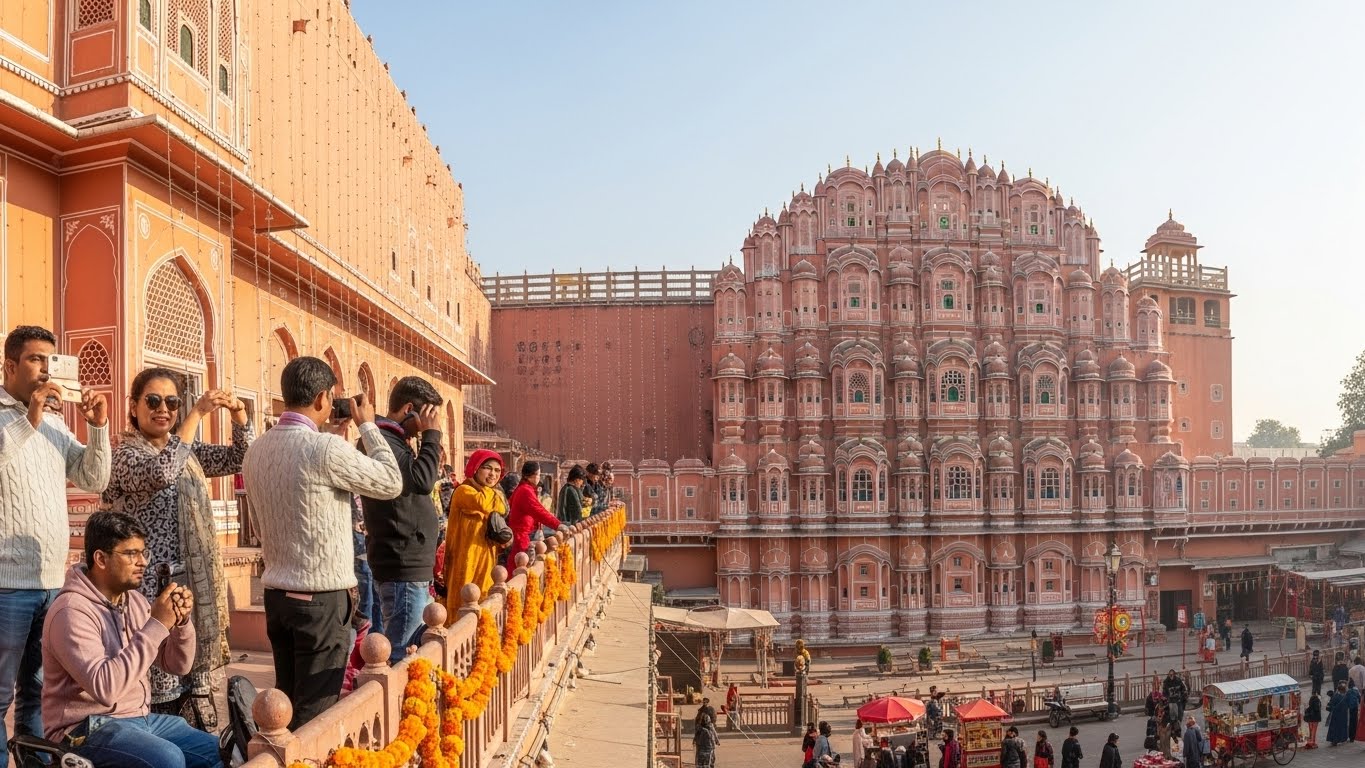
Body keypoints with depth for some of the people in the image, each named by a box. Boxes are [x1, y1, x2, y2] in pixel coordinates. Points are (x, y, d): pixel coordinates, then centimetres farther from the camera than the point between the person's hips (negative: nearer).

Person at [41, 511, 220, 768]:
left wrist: (182, 621, -10)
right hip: (89, 728, -8)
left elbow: (178, 665, 9)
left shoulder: (134, 600, 7)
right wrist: (156, 625, -28)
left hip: (141, 718, 8)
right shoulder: (72, 611, -17)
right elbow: (104, 688, -30)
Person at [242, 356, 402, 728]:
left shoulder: (256, 450, 5)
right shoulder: (327, 450, -18)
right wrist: (367, 426, 3)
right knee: (314, 714, 1)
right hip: (322, 599, -8)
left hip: (276, 594, 8)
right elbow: (391, 483, -8)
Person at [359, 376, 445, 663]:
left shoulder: (395, 441, 17)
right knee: (400, 654, -8)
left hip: (413, 566, 11)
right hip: (403, 567, -11)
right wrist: (432, 435, -15)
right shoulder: (381, 441, -15)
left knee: (418, 648, 16)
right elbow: (422, 480, -25)